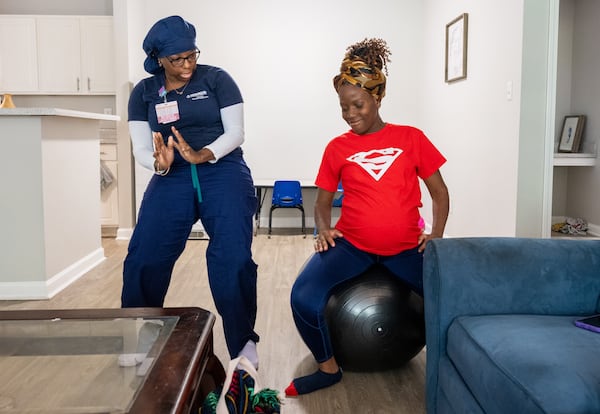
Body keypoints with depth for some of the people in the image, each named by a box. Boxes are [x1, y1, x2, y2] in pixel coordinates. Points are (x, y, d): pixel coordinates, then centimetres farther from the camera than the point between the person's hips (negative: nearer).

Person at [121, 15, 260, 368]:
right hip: (172, 179, 3)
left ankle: (243, 342, 2)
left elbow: (236, 132, -4)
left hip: (223, 171, -2)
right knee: (144, 258, -10)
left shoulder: (216, 79, 1)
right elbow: (141, 149, 4)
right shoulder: (143, 93, 8)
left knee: (232, 257, -17)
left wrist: (201, 155, -22)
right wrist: (160, 164, -20)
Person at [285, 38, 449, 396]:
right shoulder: (337, 148, 5)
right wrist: (324, 230, -9)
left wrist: (437, 234, -7)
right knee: (304, 299, -24)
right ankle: (329, 368, 4)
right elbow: (323, 201, 12)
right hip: (351, 244, 0)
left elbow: (439, 191, 7)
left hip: (405, 247, 0)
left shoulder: (411, 138, 3)